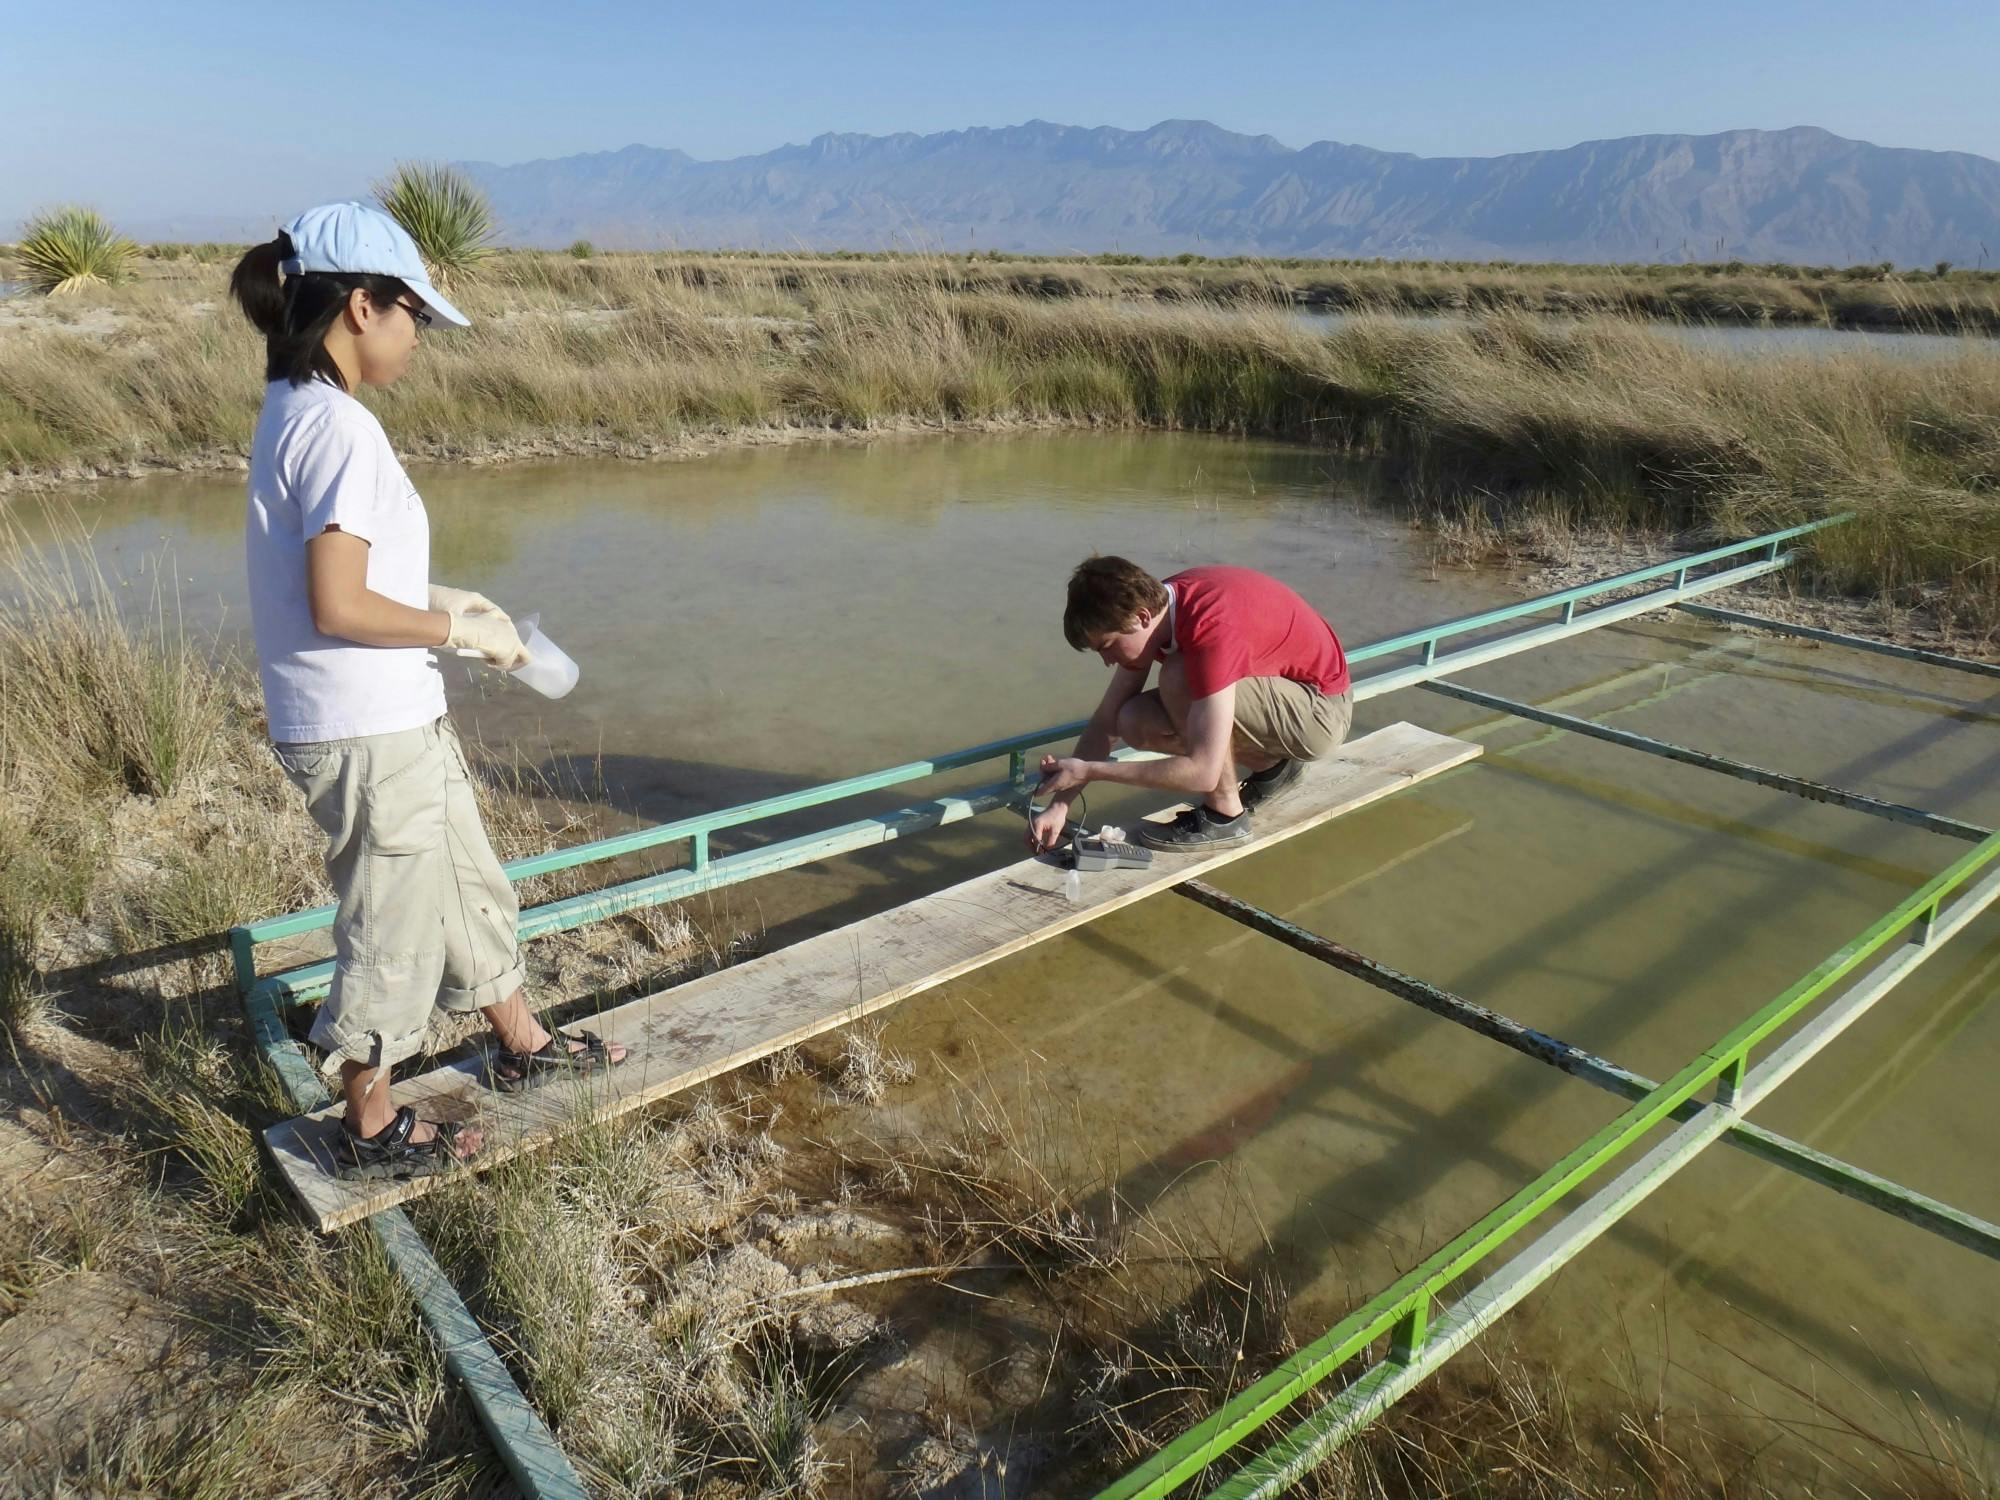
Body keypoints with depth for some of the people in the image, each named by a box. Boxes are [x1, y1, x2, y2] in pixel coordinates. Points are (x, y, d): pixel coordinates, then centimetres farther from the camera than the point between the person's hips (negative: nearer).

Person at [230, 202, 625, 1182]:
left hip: (396, 722, 10)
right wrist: (462, 630, -13)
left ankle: (523, 1046, 41)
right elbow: (338, 607, -25)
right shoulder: (339, 427, -21)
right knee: (392, 935, 7)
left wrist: (435, 598, 11)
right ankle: (370, 1132, 27)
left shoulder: (294, 413, 9)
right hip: (365, 736, -10)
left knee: (470, 888, 23)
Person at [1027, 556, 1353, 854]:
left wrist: (1087, 771, -30)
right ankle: (1271, 765, 10)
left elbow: (1203, 773, -35)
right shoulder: (1154, 603, -8)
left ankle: (1225, 816, -11)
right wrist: (1058, 806, -11)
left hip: (1322, 709, -8)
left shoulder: (1211, 628, -34)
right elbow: (1105, 722, -3)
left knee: (1180, 679, -30)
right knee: (1135, 723, -9)